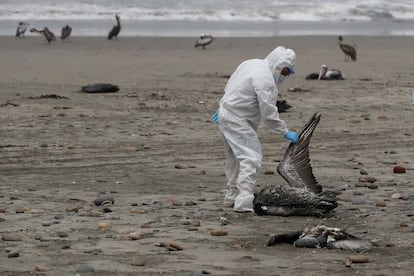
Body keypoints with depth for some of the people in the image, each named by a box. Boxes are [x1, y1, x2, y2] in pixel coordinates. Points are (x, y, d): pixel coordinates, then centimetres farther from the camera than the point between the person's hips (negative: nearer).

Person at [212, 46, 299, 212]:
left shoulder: (252, 64, 10)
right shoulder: (265, 80, -20)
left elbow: (230, 85, 21)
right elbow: (269, 113, -20)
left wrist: (222, 107, 30)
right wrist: (285, 132, -12)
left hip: (225, 113, 10)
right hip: (237, 121, -10)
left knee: (234, 158, 19)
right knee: (251, 158, -14)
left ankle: (232, 196, 28)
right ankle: (244, 202, -23)